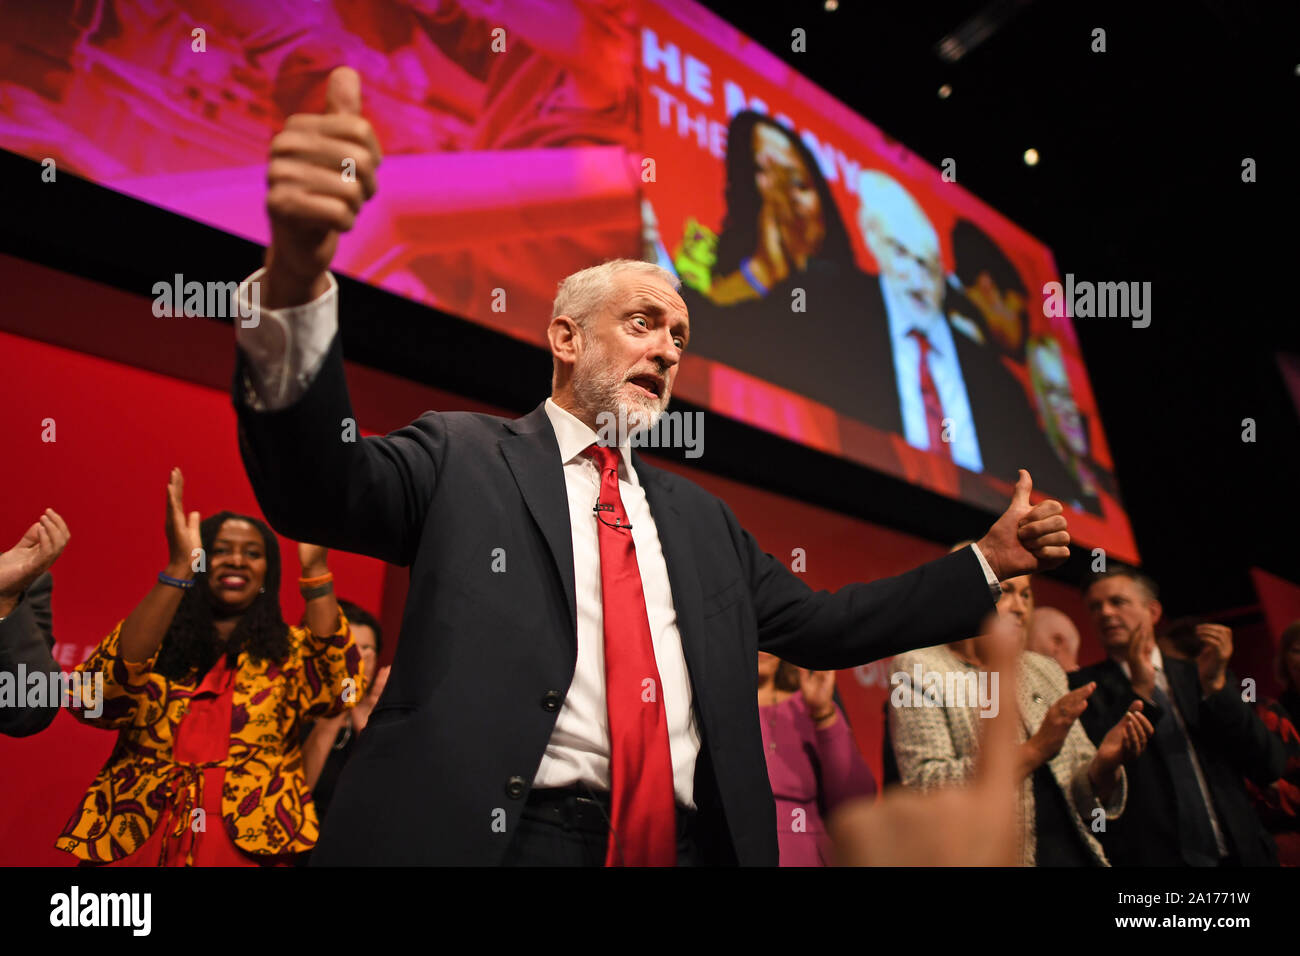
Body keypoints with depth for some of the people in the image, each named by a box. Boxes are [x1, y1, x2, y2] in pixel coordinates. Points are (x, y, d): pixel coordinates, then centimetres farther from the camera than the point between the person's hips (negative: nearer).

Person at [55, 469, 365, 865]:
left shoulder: (289, 649, 12)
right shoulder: (151, 642, 10)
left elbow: (340, 690, -8)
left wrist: (315, 571, -11)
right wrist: (178, 570, -15)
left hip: (252, 841, -1)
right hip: (136, 841, 1)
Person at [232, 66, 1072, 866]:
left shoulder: (701, 517, 18)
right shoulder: (462, 458, 3)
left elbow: (818, 626, 20)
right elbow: (321, 485, -13)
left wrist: (990, 561, 14)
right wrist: (297, 281, -31)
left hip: (689, 842, 5)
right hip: (501, 837, -4)